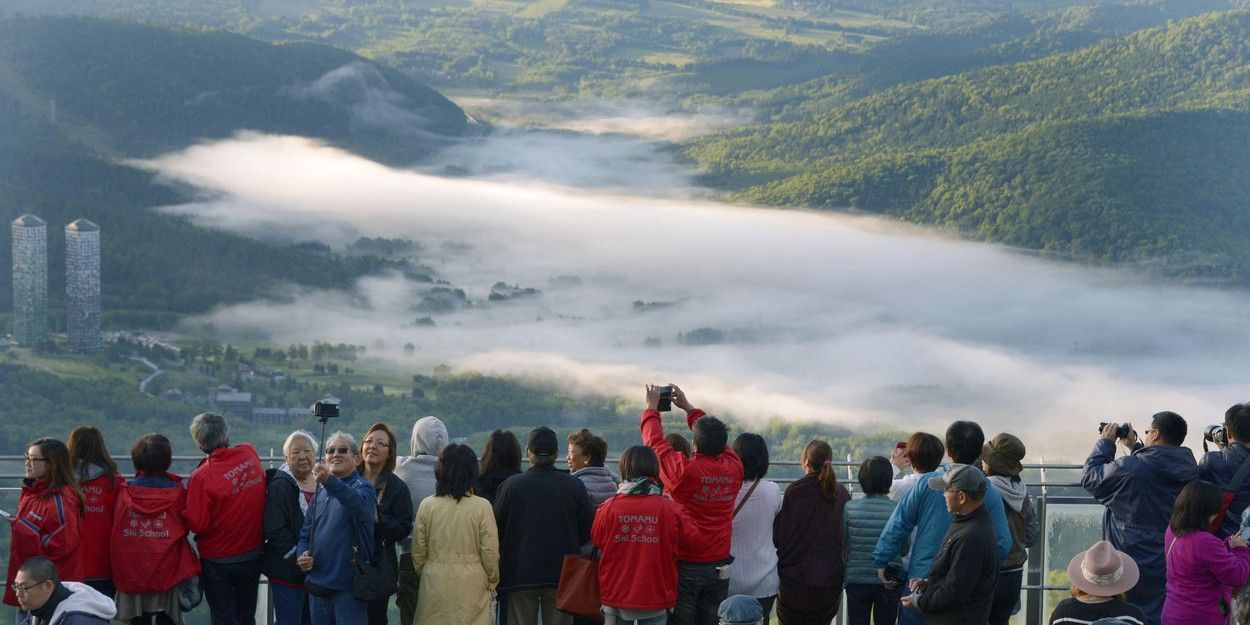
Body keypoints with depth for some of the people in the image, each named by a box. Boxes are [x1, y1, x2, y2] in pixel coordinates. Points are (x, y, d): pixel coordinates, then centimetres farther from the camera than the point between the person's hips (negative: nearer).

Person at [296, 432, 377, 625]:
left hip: (348, 587, -6)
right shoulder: (320, 494, 15)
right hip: (317, 584, 6)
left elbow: (360, 505, -31)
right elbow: (305, 534, 21)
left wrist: (329, 481, -47)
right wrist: (302, 555, -2)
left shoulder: (362, 487, -5)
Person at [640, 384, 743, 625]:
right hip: (719, 567, 4)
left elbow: (655, 441, -1)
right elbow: (716, 437, 16)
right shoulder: (734, 467, -3)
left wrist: (651, 407, 16)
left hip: (684, 567, -4)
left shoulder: (683, 470, -16)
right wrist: (688, 407, 27)